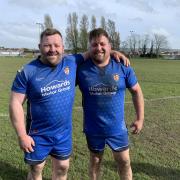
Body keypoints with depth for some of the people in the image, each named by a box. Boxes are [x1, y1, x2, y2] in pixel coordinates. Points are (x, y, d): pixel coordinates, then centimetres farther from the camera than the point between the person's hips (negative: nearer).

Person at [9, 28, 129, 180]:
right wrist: (22, 135, -14)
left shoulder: (72, 62, -5)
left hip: (64, 132, 3)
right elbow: (16, 103, -12)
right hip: (38, 134, -2)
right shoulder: (27, 71, -13)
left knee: (62, 168, 20)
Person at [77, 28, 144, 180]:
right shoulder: (81, 69, -10)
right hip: (93, 128, 0)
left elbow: (136, 91, 2)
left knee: (124, 161, 14)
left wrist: (140, 118, 1)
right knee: (95, 160, 20)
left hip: (117, 127, 0)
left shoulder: (123, 67, -8)